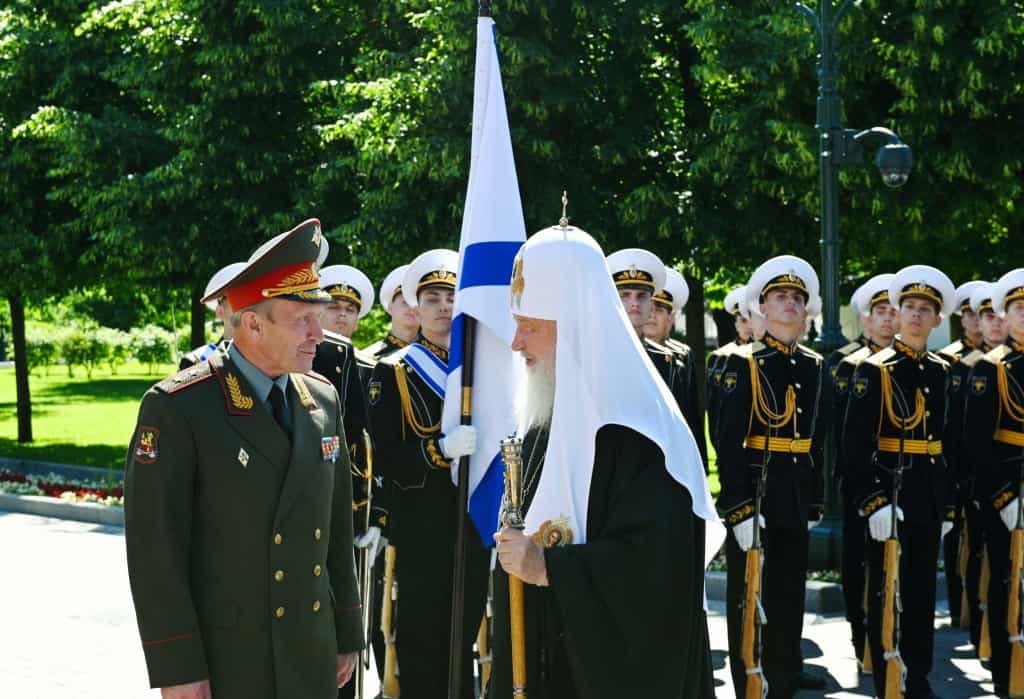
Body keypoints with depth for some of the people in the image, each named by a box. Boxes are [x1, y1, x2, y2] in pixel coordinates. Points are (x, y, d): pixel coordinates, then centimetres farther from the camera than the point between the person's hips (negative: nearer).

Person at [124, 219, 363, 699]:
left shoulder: (323, 399, 7)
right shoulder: (178, 408, -12)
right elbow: (154, 547, -13)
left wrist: (347, 635, 13)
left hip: (312, 656, 6)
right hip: (221, 656, -5)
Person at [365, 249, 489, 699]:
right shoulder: (392, 373, -1)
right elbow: (385, 459, -10)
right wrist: (441, 449, -25)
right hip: (421, 532, -4)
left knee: (463, 641, 10)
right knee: (420, 645, 0)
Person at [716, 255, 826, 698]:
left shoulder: (813, 366, 10)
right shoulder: (743, 363, -6)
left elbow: (819, 439, 14)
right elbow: (729, 440, -12)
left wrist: (815, 501, 10)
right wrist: (738, 507, -18)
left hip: (796, 495, 5)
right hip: (753, 488, -5)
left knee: (789, 591, 11)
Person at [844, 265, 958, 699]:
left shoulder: (942, 372, 11)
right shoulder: (874, 370, -6)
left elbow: (950, 442, 14)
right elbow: (856, 444, -12)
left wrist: (948, 505, 11)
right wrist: (873, 501, -19)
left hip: (930, 498, 5)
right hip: (889, 490, -5)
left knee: (922, 591, 10)